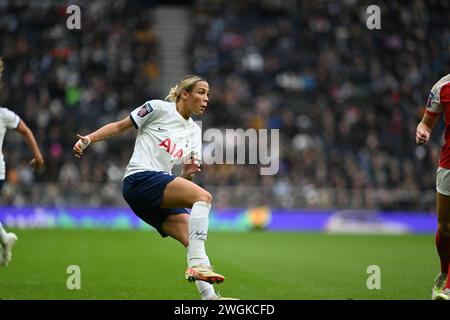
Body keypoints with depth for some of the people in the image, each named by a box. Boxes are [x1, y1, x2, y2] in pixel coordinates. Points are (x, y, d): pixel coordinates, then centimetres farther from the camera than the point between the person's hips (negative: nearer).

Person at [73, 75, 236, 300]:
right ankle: (198, 265, -37)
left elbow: (182, 178, 18)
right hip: (140, 179, -8)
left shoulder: (194, 131, 19)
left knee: (194, 241, -8)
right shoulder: (158, 108, 0)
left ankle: (209, 297, -10)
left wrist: (189, 172, -5)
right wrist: (88, 139, -6)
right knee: (203, 196, -28)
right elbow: (119, 127, 5)